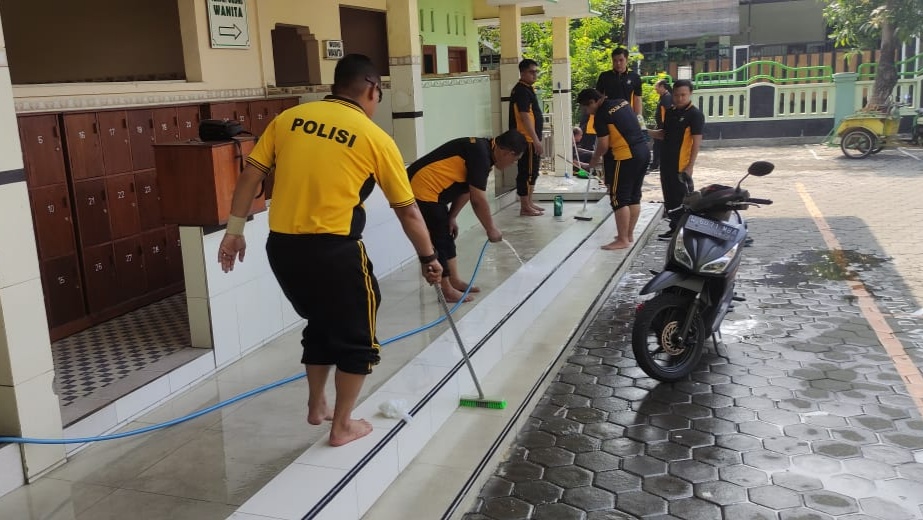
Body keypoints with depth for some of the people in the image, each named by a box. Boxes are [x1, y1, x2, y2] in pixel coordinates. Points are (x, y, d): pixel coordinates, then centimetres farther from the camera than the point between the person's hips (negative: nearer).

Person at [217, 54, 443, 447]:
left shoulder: (289, 118, 9)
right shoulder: (375, 138, -1)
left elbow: (250, 176, 6)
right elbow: (408, 212, 4)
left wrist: (235, 230, 12)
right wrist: (428, 257, 16)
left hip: (282, 246, 5)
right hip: (334, 250, -5)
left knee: (320, 323, 26)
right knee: (356, 336, 15)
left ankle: (316, 406, 41)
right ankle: (342, 426, 24)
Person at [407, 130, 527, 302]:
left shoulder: (483, 150, 10)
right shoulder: (480, 154, -21)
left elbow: (465, 190, 14)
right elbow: (478, 200, -19)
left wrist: (451, 218, 12)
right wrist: (491, 229, -8)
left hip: (428, 190, 10)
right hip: (421, 190, -10)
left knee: (447, 235, 16)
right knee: (437, 240, -2)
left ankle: (454, 281, 25)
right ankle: (446, 290, 7)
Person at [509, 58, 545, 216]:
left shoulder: (528, 89, 16)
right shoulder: (521, 90, -15)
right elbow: (524, 117, -22)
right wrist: (535, 139, -23)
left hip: (531, 139, 10)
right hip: (526, 139, -10)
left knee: (532, 172, 15)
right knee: (526, 172, -5)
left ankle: (529, 203, 23)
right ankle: (525, 207, 0)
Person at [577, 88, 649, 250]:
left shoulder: (601, 115, -12)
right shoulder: (622, 102, 12)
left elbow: (603, 145, -12)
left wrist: (594, 159, 7)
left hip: (624, 157, -9)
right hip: (642, 152, 9)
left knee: (619, 199, -3)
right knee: (634, 196, 15)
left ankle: (622, 240, -2)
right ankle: (629, 234, 25)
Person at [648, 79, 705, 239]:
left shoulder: (695, 114, -10)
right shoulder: (670, 112, 12)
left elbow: (697, 141, -13)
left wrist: (690, 166, -18)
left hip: (681, 165, -8)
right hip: (667, 162, 8)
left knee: (682, 198, -4)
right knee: (669, 197, 13)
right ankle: (674, 228, 23)